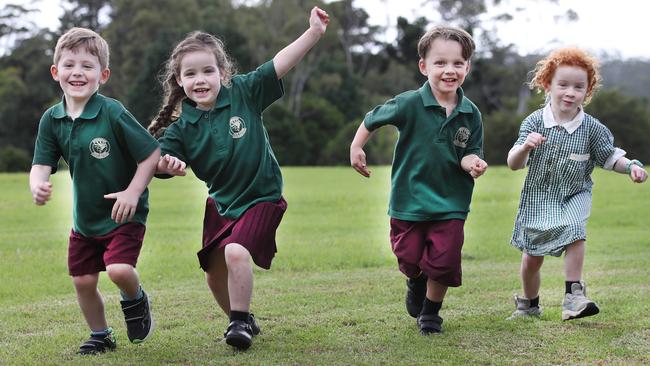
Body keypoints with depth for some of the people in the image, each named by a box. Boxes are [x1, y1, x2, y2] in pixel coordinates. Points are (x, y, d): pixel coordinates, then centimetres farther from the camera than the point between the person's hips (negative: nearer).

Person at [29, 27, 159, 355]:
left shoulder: (113, 113, -19)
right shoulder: (51, 120, -3)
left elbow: (152, 153, -15)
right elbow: (41, 164, -5)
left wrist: (133, 192, -21)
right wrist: (37, 186, -27)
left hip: (123, 214, -5)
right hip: (84, 217, 5)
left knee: (119, 270, -22)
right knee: (83, 281, 9)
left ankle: (135, 300, 13)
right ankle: (100, 335, 34)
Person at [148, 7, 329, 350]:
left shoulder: (244, 93, -12)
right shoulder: (181, 127, -7)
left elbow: (280, 64, -16)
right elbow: (158, 159, -14)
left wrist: (314, 32, -25)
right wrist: (166, 164, -37)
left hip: (261, 197, -4)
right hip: (220, 203, 5)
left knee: (236, 251, -25)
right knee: (213, 270, 10)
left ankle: (240, 321, -9)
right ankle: (241, 320, 35)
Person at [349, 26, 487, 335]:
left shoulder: (470, 114, -6)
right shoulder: (410, 104, -14)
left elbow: (469, 153, -1)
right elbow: (372, 119, 2)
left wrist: (472, 163, -22)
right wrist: (356, 148, 3)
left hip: (450, 203, 1)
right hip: (409, 199, -1)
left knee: (444, 262, -4)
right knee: (410, 259, 6)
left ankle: (431, 312, 24)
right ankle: (416, 282, 45)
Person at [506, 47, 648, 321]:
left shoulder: (592, 128, -9)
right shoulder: (534, 123, -12)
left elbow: (610, 156, 2)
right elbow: (513, 164, -14)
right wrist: (525, 147, -35)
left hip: (575, 197, 0)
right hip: (538, 197, 0)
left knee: (575, 235, -29)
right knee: (531, 258, 8)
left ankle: (573, 297, -22)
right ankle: (529, 304, 34)